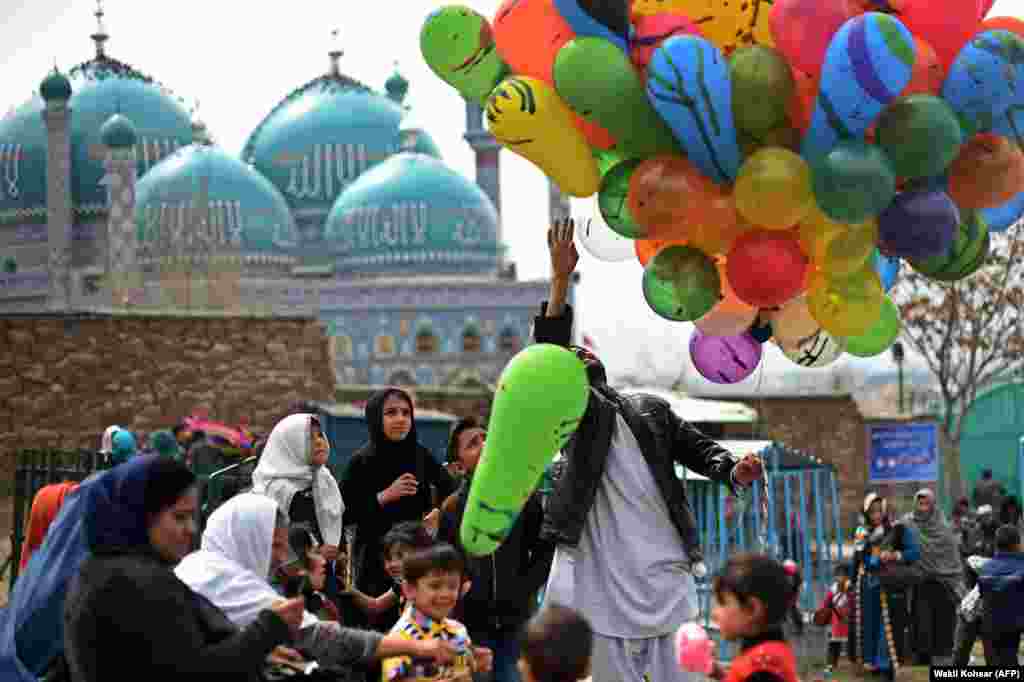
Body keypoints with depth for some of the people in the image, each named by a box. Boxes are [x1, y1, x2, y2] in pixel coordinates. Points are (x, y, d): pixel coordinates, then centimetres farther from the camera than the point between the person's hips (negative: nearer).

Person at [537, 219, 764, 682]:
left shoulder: (653, 409, 19)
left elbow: (697, 448, 11)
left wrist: (734, 472, -13)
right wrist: (561, 279, -17)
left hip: (665, 571, 3)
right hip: (606, 580, -3)